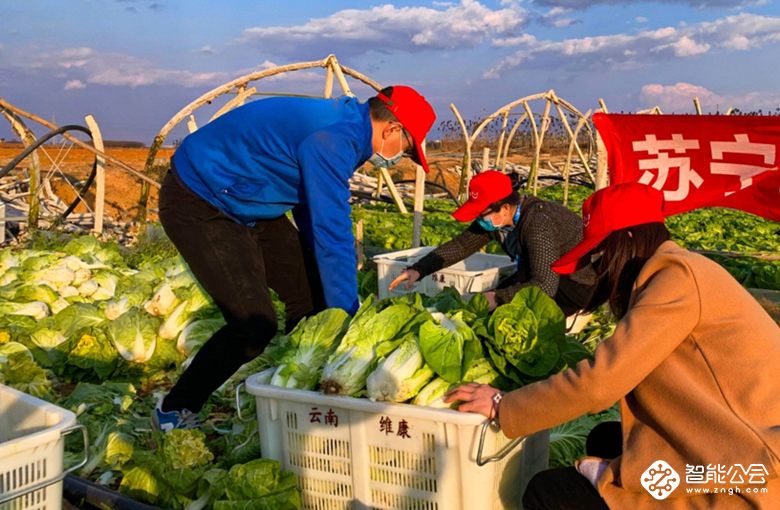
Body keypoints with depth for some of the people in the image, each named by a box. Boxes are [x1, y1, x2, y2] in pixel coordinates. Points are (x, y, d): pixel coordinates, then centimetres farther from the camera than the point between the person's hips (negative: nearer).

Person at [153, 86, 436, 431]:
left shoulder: (341, 127, 5)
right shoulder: (332, 141, -27)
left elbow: (315, 220, 12)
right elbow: (332, 236, -27)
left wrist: (338, 303, 14)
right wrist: (347, 316, -17)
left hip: (246, 206, 10)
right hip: (197, 207, -10)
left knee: (311, 294, 6)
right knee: (255, 325, -15)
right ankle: (174, 413, 4)